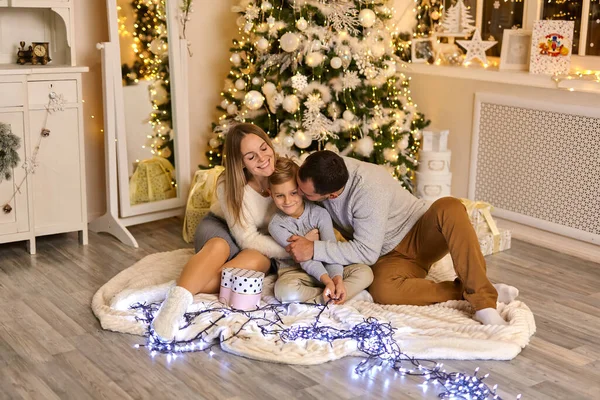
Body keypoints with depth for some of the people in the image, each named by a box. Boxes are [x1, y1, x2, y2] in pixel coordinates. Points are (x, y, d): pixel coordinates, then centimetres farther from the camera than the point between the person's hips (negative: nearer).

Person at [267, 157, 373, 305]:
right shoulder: (276, 225, -13)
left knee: (365, 273, -19)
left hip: (325, 268, 3)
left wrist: (337, 280, -31)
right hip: (295, 271, -2)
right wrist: (327, 280, -32)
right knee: (284, 290, -38)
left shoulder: (320, 214, -8)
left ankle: (317, 301, -32)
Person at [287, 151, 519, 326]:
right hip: (391, 256, 5)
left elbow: (366, 252, -27)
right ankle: (465, 292, -18)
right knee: (382, 291, -34)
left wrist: (314, 250, -28)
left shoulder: (369, 190, -30)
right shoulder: (323, 171, -10)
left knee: (449, 208, -40)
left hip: (420, 235, -4)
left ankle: (482, 298, -37)